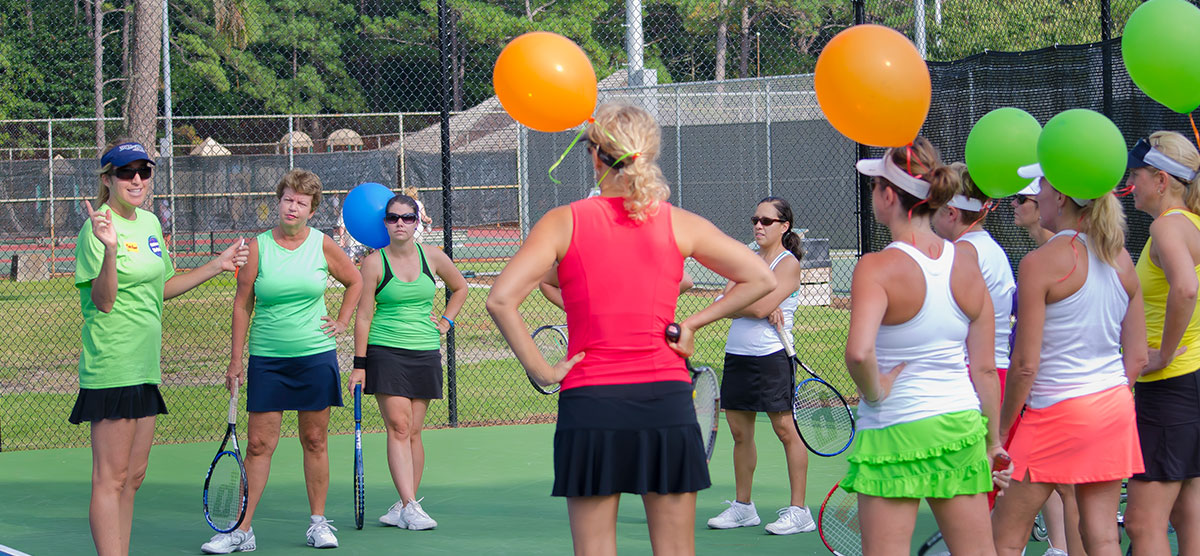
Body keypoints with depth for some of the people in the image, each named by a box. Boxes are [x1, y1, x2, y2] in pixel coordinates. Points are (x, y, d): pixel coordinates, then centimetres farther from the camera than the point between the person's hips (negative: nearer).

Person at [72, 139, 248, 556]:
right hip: (112, 365, -9)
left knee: (133, 476, 12)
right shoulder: (99, 228, -12)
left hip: (145, 365, 9)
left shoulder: (150, 223, 13)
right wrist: (110, 250, -33)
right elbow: (104, 301, -19)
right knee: (111, 478, -7)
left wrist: (216, 266, 25)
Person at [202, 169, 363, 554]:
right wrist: (235, 359, 0)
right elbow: (242, 304, 2)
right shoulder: (257, 247, -1)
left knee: (314, 441, 6)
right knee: (259, 444, -3)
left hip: (316, 356, 1)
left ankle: (318, 523, 16)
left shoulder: (322, 245, 2)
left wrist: (342, 322, 7)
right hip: (267, 360, -1)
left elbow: (354, 282, 18)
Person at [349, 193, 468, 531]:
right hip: (385, 353, -3)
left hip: (425, 353, 3)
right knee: (398, 427, -12)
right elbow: (363, 316, -2)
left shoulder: (432, 257, 5)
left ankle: (405, 506, 10)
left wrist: (445, 322, 12)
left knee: (413, 432, 3)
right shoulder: (374, 263, -3)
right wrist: (359, 365, -6)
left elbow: (460, 287, 24)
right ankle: (409, 506, -16)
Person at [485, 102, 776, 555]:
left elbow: (501, 299, -11)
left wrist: (541, 370, -4)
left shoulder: (563, 222, -1)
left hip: (589, 402, -1)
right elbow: (760, 278, 6)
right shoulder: (680, 224, 3)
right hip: (667, 401, 1)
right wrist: (693, 323, 6)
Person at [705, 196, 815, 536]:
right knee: (740, 432, 10)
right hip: (737, 355, 7)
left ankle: (798, 511, -2)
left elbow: (760, 306, -17)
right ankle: (742, 507, 19)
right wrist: (761, 308, -13)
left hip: (771, 358, -7)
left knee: (786, 430, -5)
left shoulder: (788, 263, -5)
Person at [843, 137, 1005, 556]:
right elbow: (985, 368, 6)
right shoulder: (966, 262, 2)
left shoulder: (877, 268, -15)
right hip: (962, 426, 5)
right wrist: (993, 441, 14)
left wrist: (874, 392, -12)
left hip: (894, 431, -5)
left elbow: (859, 353, -31)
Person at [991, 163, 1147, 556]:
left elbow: (1025, 365, -14)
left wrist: (1001, 431, -4)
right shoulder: (1122, 261, 5)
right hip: (1114, 406, 7)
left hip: (1056, 411, -6)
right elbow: (1137, 357, 8)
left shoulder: (1039, 264, -14)